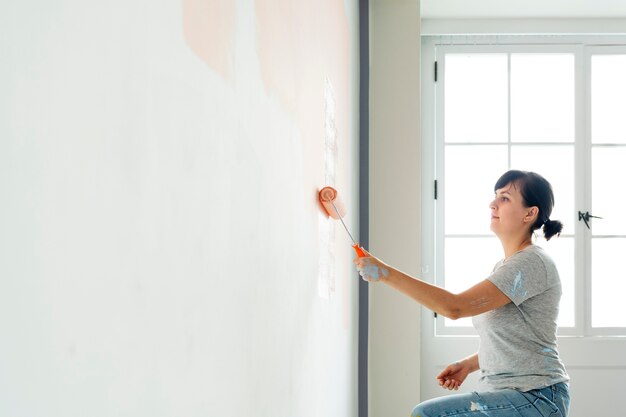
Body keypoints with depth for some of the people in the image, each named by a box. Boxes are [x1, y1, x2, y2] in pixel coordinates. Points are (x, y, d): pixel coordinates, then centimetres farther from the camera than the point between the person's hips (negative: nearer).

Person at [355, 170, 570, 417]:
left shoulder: (533, 263, -16)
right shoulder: (504, 266, 16)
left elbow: (455, 307, -25)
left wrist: (385, 273, -25)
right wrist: (468, 364, 5)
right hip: (508, 394, 10)